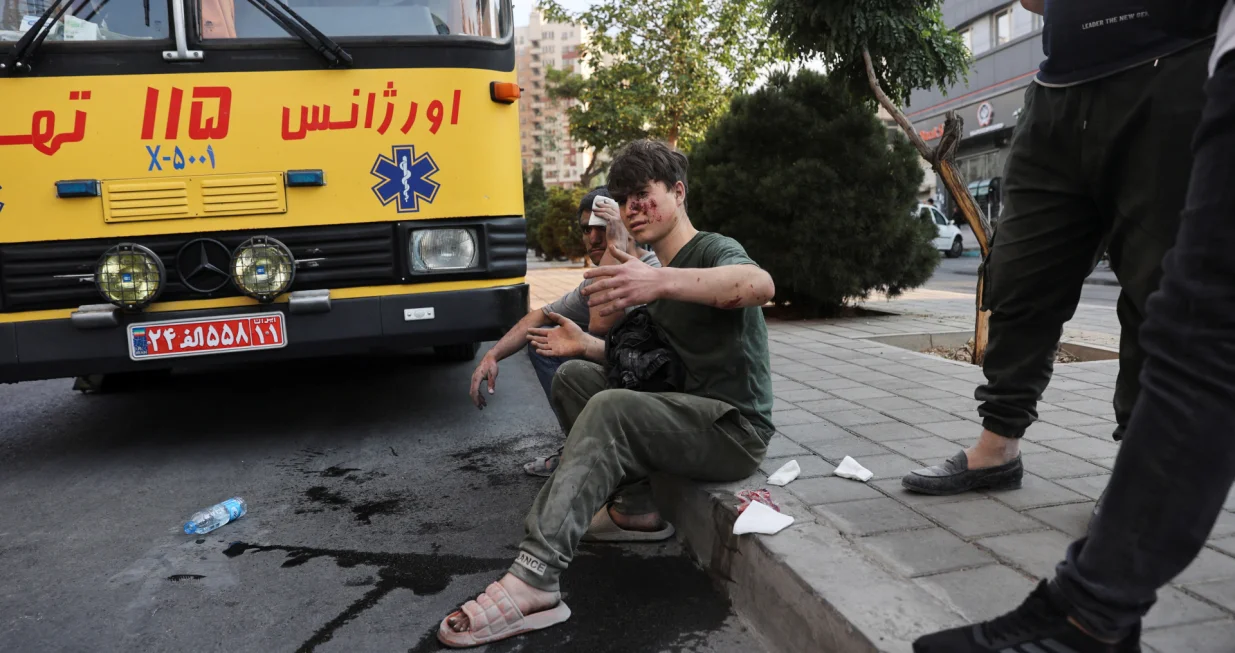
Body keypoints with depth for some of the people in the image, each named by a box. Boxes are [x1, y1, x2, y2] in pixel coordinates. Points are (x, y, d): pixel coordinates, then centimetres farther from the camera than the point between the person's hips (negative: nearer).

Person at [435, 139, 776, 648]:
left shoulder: (713, 249, -10)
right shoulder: (654, 267, 15)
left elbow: (760, 285, -36)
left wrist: (662, 281, -50)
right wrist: (587, 344, 6)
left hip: (736, 428, -9)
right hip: (688, 411, 9)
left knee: (611, 409, -32)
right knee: (573, 376, 9)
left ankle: (533, 579, -33)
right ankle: (637, 508, 5)